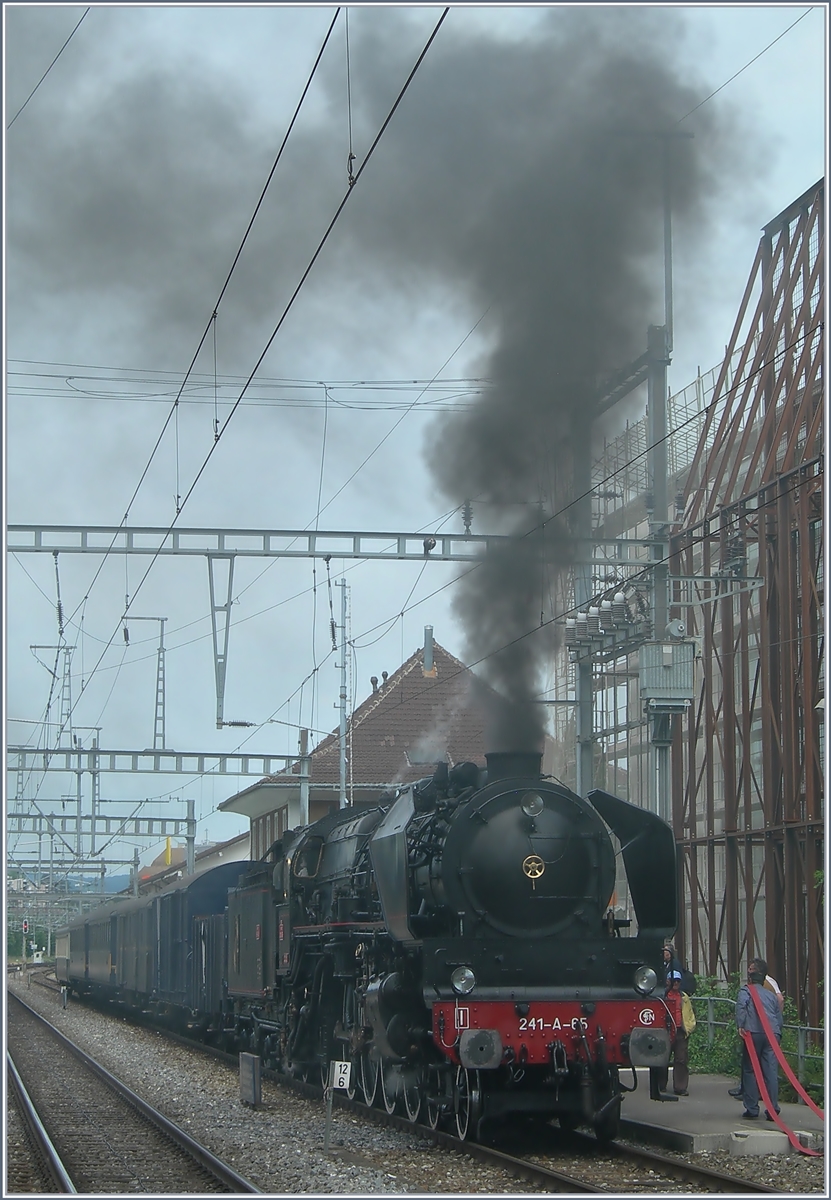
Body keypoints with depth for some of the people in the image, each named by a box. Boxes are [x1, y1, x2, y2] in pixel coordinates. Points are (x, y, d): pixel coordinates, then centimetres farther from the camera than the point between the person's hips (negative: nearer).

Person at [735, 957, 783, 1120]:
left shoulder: (745, 990, 7)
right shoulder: (771, 994, 22)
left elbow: (741, 1005, -14)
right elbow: (779, 1017, 21)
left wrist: (740, 1026, -16)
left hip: (753, 1033, -4)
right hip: (772, 1034, 4)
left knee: (750, 1071, 4)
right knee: (771, 1071, 0)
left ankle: (751, 1109, 3)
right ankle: (773, 1109, -4)